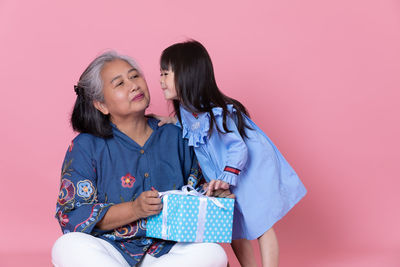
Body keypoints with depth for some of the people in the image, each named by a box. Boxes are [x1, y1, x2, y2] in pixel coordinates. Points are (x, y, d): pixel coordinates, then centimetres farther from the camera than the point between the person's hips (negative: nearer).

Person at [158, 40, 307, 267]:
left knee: (261, 226, -5)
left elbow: (238, 147, -28)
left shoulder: (215, 113, -27)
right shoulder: (186, 110, 0)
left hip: (251, 174, -9)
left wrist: (226, 178, -38)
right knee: (235, 232, 11)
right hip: (228, 183, 9)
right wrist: (174, 121, 7)